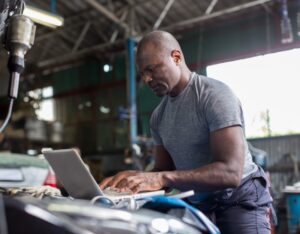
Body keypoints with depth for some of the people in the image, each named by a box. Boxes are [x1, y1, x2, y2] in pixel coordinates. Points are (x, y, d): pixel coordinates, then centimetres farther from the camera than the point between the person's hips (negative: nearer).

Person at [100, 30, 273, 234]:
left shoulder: (214, 94, -15)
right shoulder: (158, 116, 6)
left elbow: (230, 172, -25)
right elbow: (164, 169, 9)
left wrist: (162, 178, -34)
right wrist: (131, 180, -12)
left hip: (238, 198, -5)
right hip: (195, 202, 6)